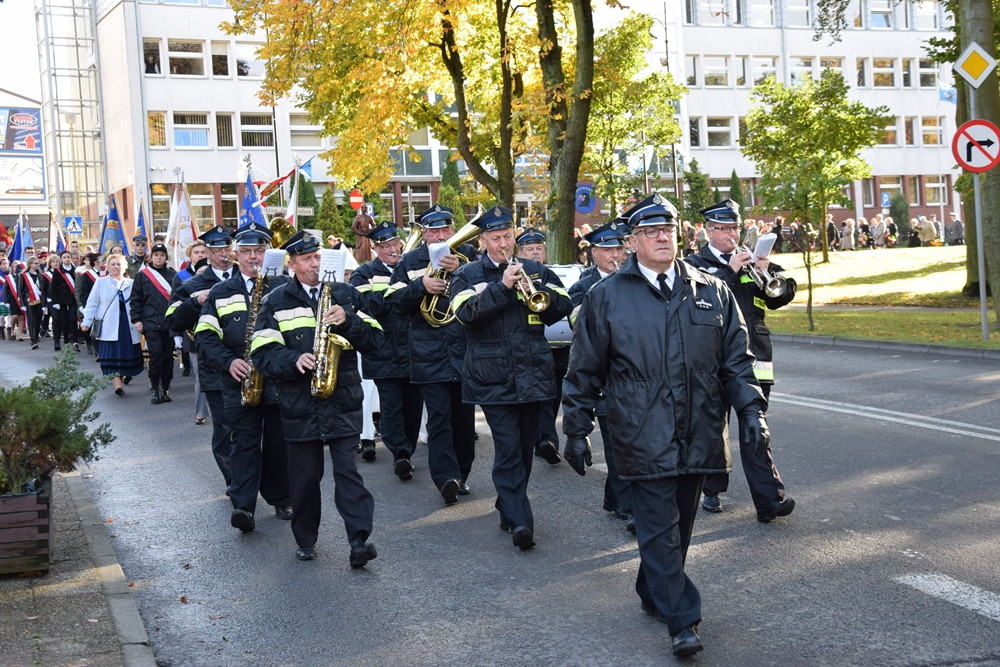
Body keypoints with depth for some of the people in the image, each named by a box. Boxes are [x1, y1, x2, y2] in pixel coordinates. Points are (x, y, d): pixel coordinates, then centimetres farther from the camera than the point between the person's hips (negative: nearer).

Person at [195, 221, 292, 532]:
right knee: (245, 442, -3)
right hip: (239, 381, 0)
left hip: (280, 379, 0)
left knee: (278, 443, 9)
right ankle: (243, 506, -5)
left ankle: (280, 498, 24)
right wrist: (228, 361, -13)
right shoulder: (221, 292, 8)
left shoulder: (284, 287, 5)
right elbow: (205, 335, 2)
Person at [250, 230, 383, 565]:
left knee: (347, 468, -8)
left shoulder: (346, 294, 9)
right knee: (304, 475, 7)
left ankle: (359, 539, -10)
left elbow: (374, 340, 3)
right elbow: (263, 352, -2)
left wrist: (347, 321, -14)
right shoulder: (275, 302, 6)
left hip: (343, 399, 0)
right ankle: (305, 540, 22)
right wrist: (293, 360, -20)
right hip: (299, 403, 0)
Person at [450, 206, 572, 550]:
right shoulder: (468, 275, 3)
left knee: (525, 447, 12)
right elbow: (466, 312, -14)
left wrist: (538, 293, -14)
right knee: (508, 448, -11)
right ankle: (519, 521, -13)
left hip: (533, 374, 4)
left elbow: (564, 306, 4)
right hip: (493, 377, -4)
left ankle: (509, 508, 28)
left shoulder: (536, 270, 11)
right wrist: (502, 285, -21)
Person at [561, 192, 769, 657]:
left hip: (698, 437, 4)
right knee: (659, 528, -5)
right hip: (642, 439, -3)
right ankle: (681, 621, 0)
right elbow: (584, 372, 4)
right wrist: (576, 431, 4)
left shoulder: (712, 292, 9)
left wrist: (752, 410, 1)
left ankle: (652, 595, 33)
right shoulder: (606, 297, 1)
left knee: (679, 526, 13)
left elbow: (737, 360, 12)